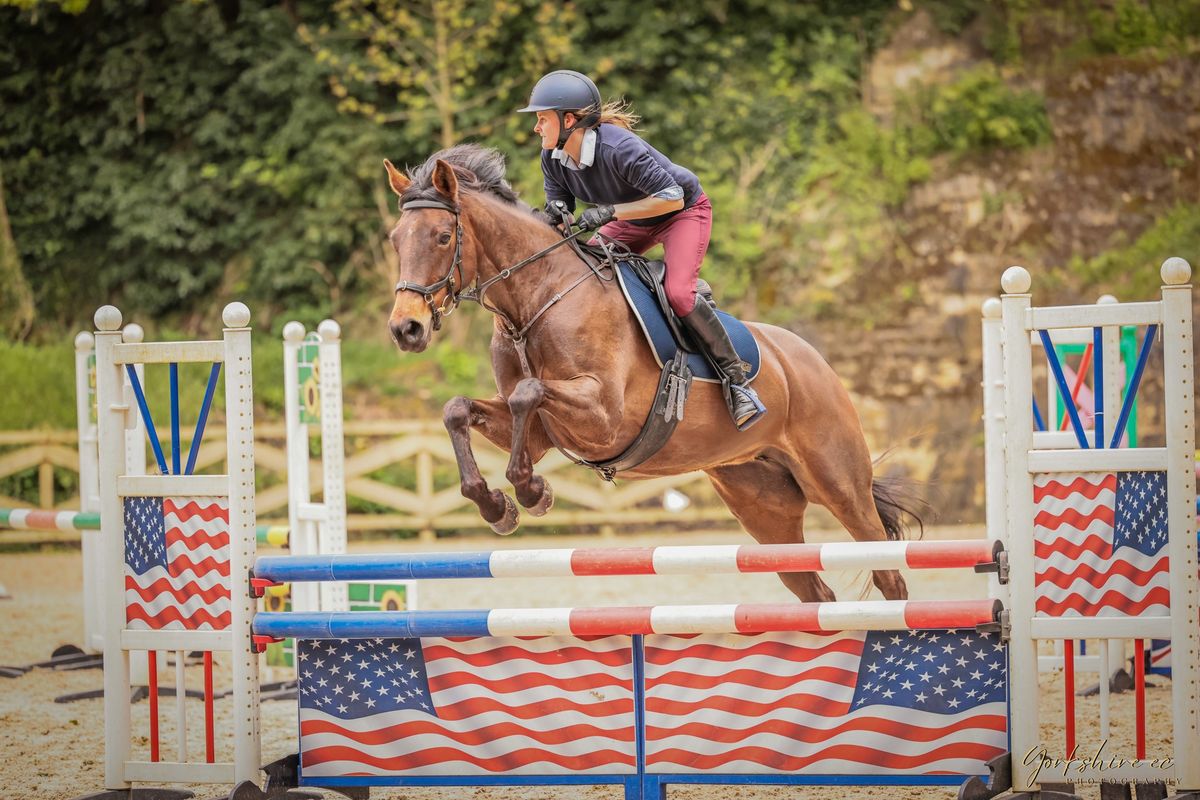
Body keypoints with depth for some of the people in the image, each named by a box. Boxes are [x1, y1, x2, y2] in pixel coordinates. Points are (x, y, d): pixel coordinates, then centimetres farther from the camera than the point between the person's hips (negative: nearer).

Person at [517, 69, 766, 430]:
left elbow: (673, 197, -35)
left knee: (678, 292, -27)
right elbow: (558, 202, -3)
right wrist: (554, 212, -29)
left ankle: (737, 380, -16)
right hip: (632, 221, 8)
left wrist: (610, 211, -41)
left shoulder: (619, 148, -36)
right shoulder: (553, 158, -14)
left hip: (684, 211, -8)